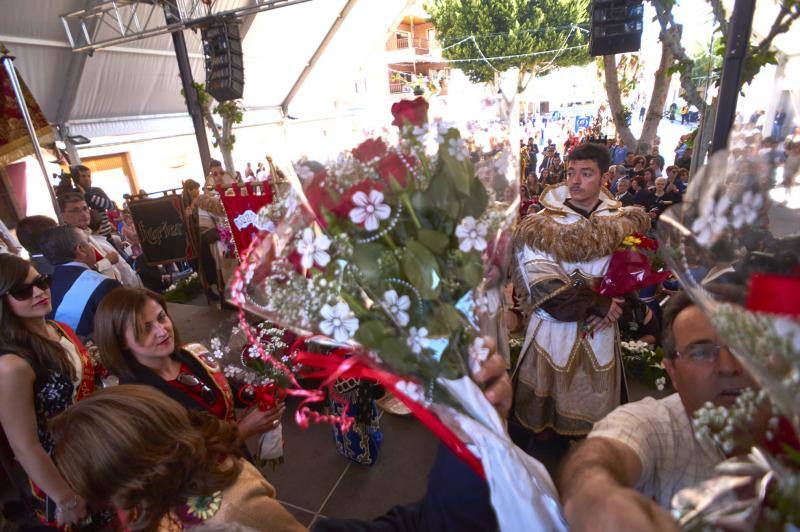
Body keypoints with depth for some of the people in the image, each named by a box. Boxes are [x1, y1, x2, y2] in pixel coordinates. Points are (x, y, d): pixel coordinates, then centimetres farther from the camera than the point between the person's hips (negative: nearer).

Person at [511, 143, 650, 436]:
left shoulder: (623, 221, 1)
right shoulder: (542, 223, -9)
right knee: (552, 397, 10)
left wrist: (607, 308, -17)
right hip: (554, 326, -2)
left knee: (595, 401, 15)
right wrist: (598, 304, -17)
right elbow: (541, 283, -17)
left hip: (601, 329, 3)